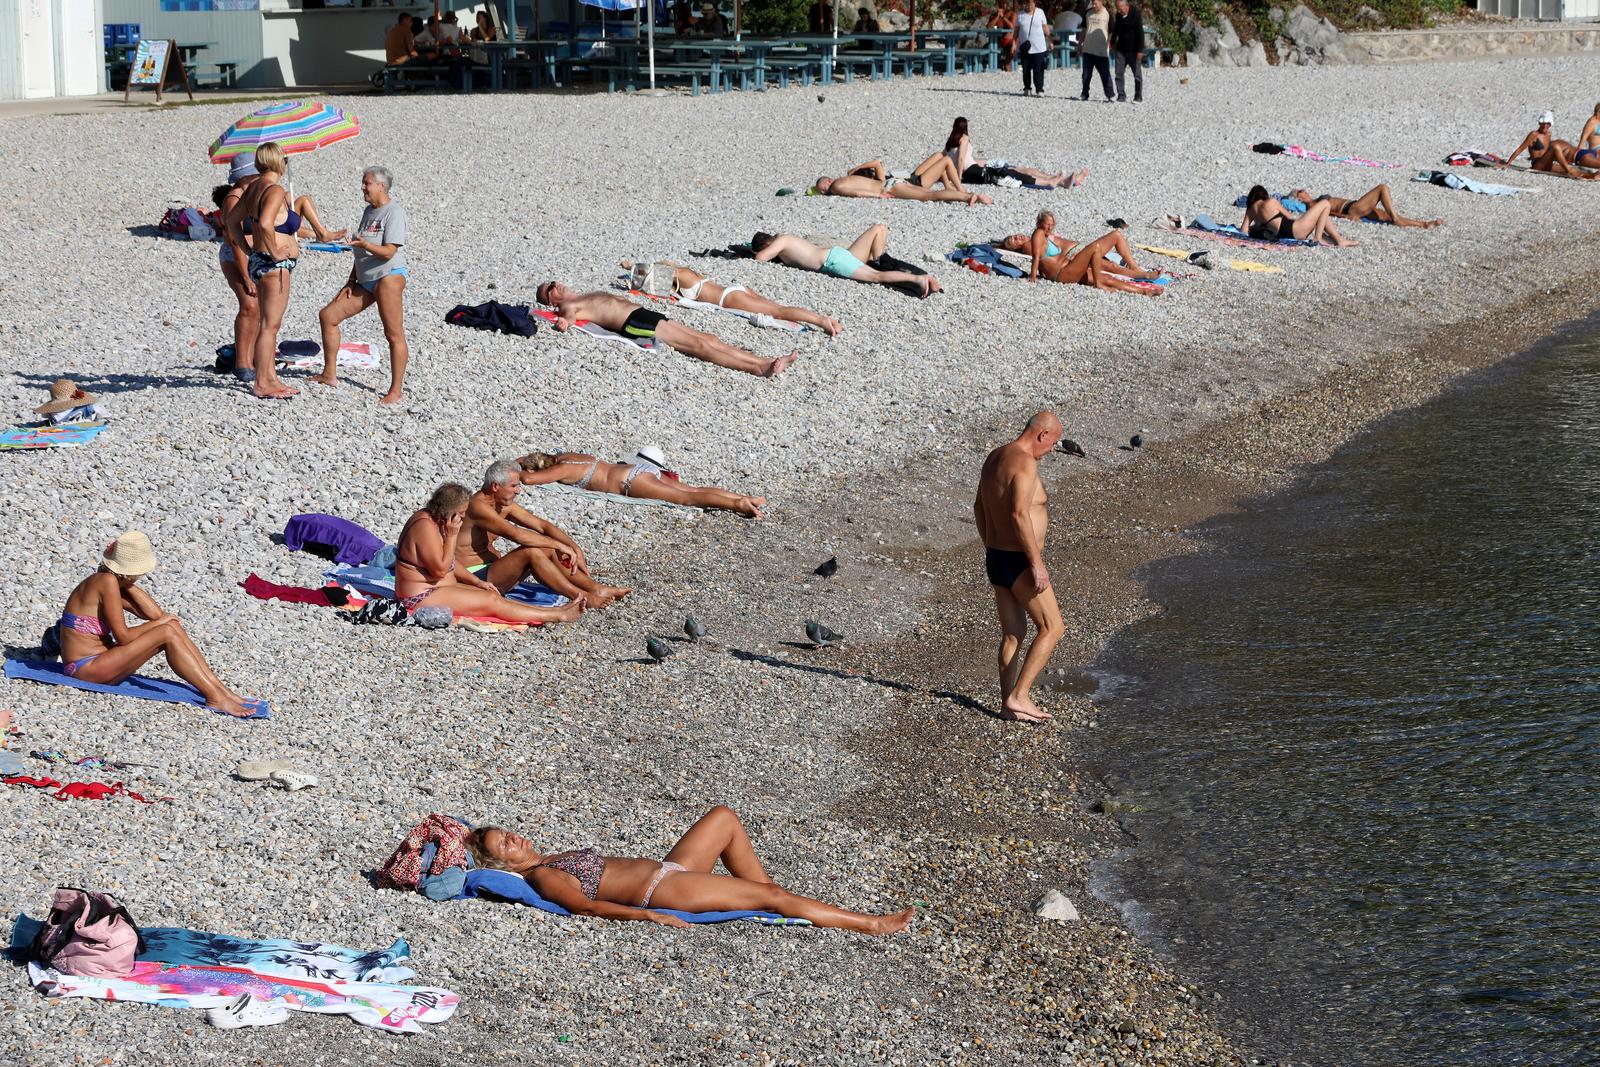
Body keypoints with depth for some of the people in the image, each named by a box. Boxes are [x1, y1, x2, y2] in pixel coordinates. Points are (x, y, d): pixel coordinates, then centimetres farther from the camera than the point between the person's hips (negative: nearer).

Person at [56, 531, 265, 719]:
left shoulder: (114, 582, 13)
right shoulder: (107, 582, -16)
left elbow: (154, 613, 6)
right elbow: (123, 637, -18)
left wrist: (128, 585, 4)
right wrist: (158, 623, -3)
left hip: (100, 661, 10)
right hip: (85, 669, -10)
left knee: (172, 625, 3)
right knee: (167, 633, -18)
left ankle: (224, 691, -2)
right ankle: (215, 698, -18)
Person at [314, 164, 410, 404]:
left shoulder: (394, 212, -11)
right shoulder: (369, 211, 17)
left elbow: (388, 252, -20)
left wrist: (365, 244, -35)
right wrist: (351, 282, 16)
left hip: (389, 276, -10)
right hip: (366, 281, 10)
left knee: (394, 334, -8)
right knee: (328, 316, 7)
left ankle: (397, 390, -4)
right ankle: (329, 375, 14)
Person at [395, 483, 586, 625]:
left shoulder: (434, 521, 9)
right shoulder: (426, 527, -23)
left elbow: (449, 562, 19)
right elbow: (441, 569, -24)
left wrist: (477, 582, 11)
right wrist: (452, 535, -23)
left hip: (435, 589, 10)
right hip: (421, 597, -10)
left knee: (492, 595, 0)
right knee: (492, 602, -13)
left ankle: (556, 613, -7)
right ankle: (558, 616, -14)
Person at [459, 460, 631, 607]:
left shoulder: (504, 505, 9)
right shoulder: (477, 507, -22)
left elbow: (542, 525, 8)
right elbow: (517, 534, -30)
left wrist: (575, 549, -3)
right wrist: (559, 545, -25)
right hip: (476, 577, -10)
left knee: (547, 549, -4)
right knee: (530, 551, -26)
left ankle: (595, 588, -6)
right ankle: (580, 597, -23)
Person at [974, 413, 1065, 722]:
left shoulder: (995, 457, 11)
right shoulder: (1025, 464, -20)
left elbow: (979, 507, 20)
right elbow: (1019, 515, -28)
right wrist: (1037, 563, -25)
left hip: (996, 558, 9)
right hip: (1019, 562, -9)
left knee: (1013, 633, 15)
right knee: (1052, 628, 0)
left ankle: (1009, 704, 17)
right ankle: (1018, 697, -4)